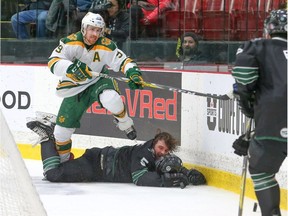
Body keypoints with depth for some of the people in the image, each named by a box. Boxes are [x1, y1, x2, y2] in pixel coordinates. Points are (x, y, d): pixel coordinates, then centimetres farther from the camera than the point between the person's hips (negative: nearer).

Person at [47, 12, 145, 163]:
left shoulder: (106, 46, -16)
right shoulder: (71, 42, -21)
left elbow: (123, 61, -10)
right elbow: (53, 62, -30)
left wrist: (133, 73, -33)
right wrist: (71, 69, -49)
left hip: (98, 81, 0)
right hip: (75, 87, 0)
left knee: (110, 98, -37)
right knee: (63, 128, -2)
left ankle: (124, 122, -6)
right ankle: (63, 158, 26)